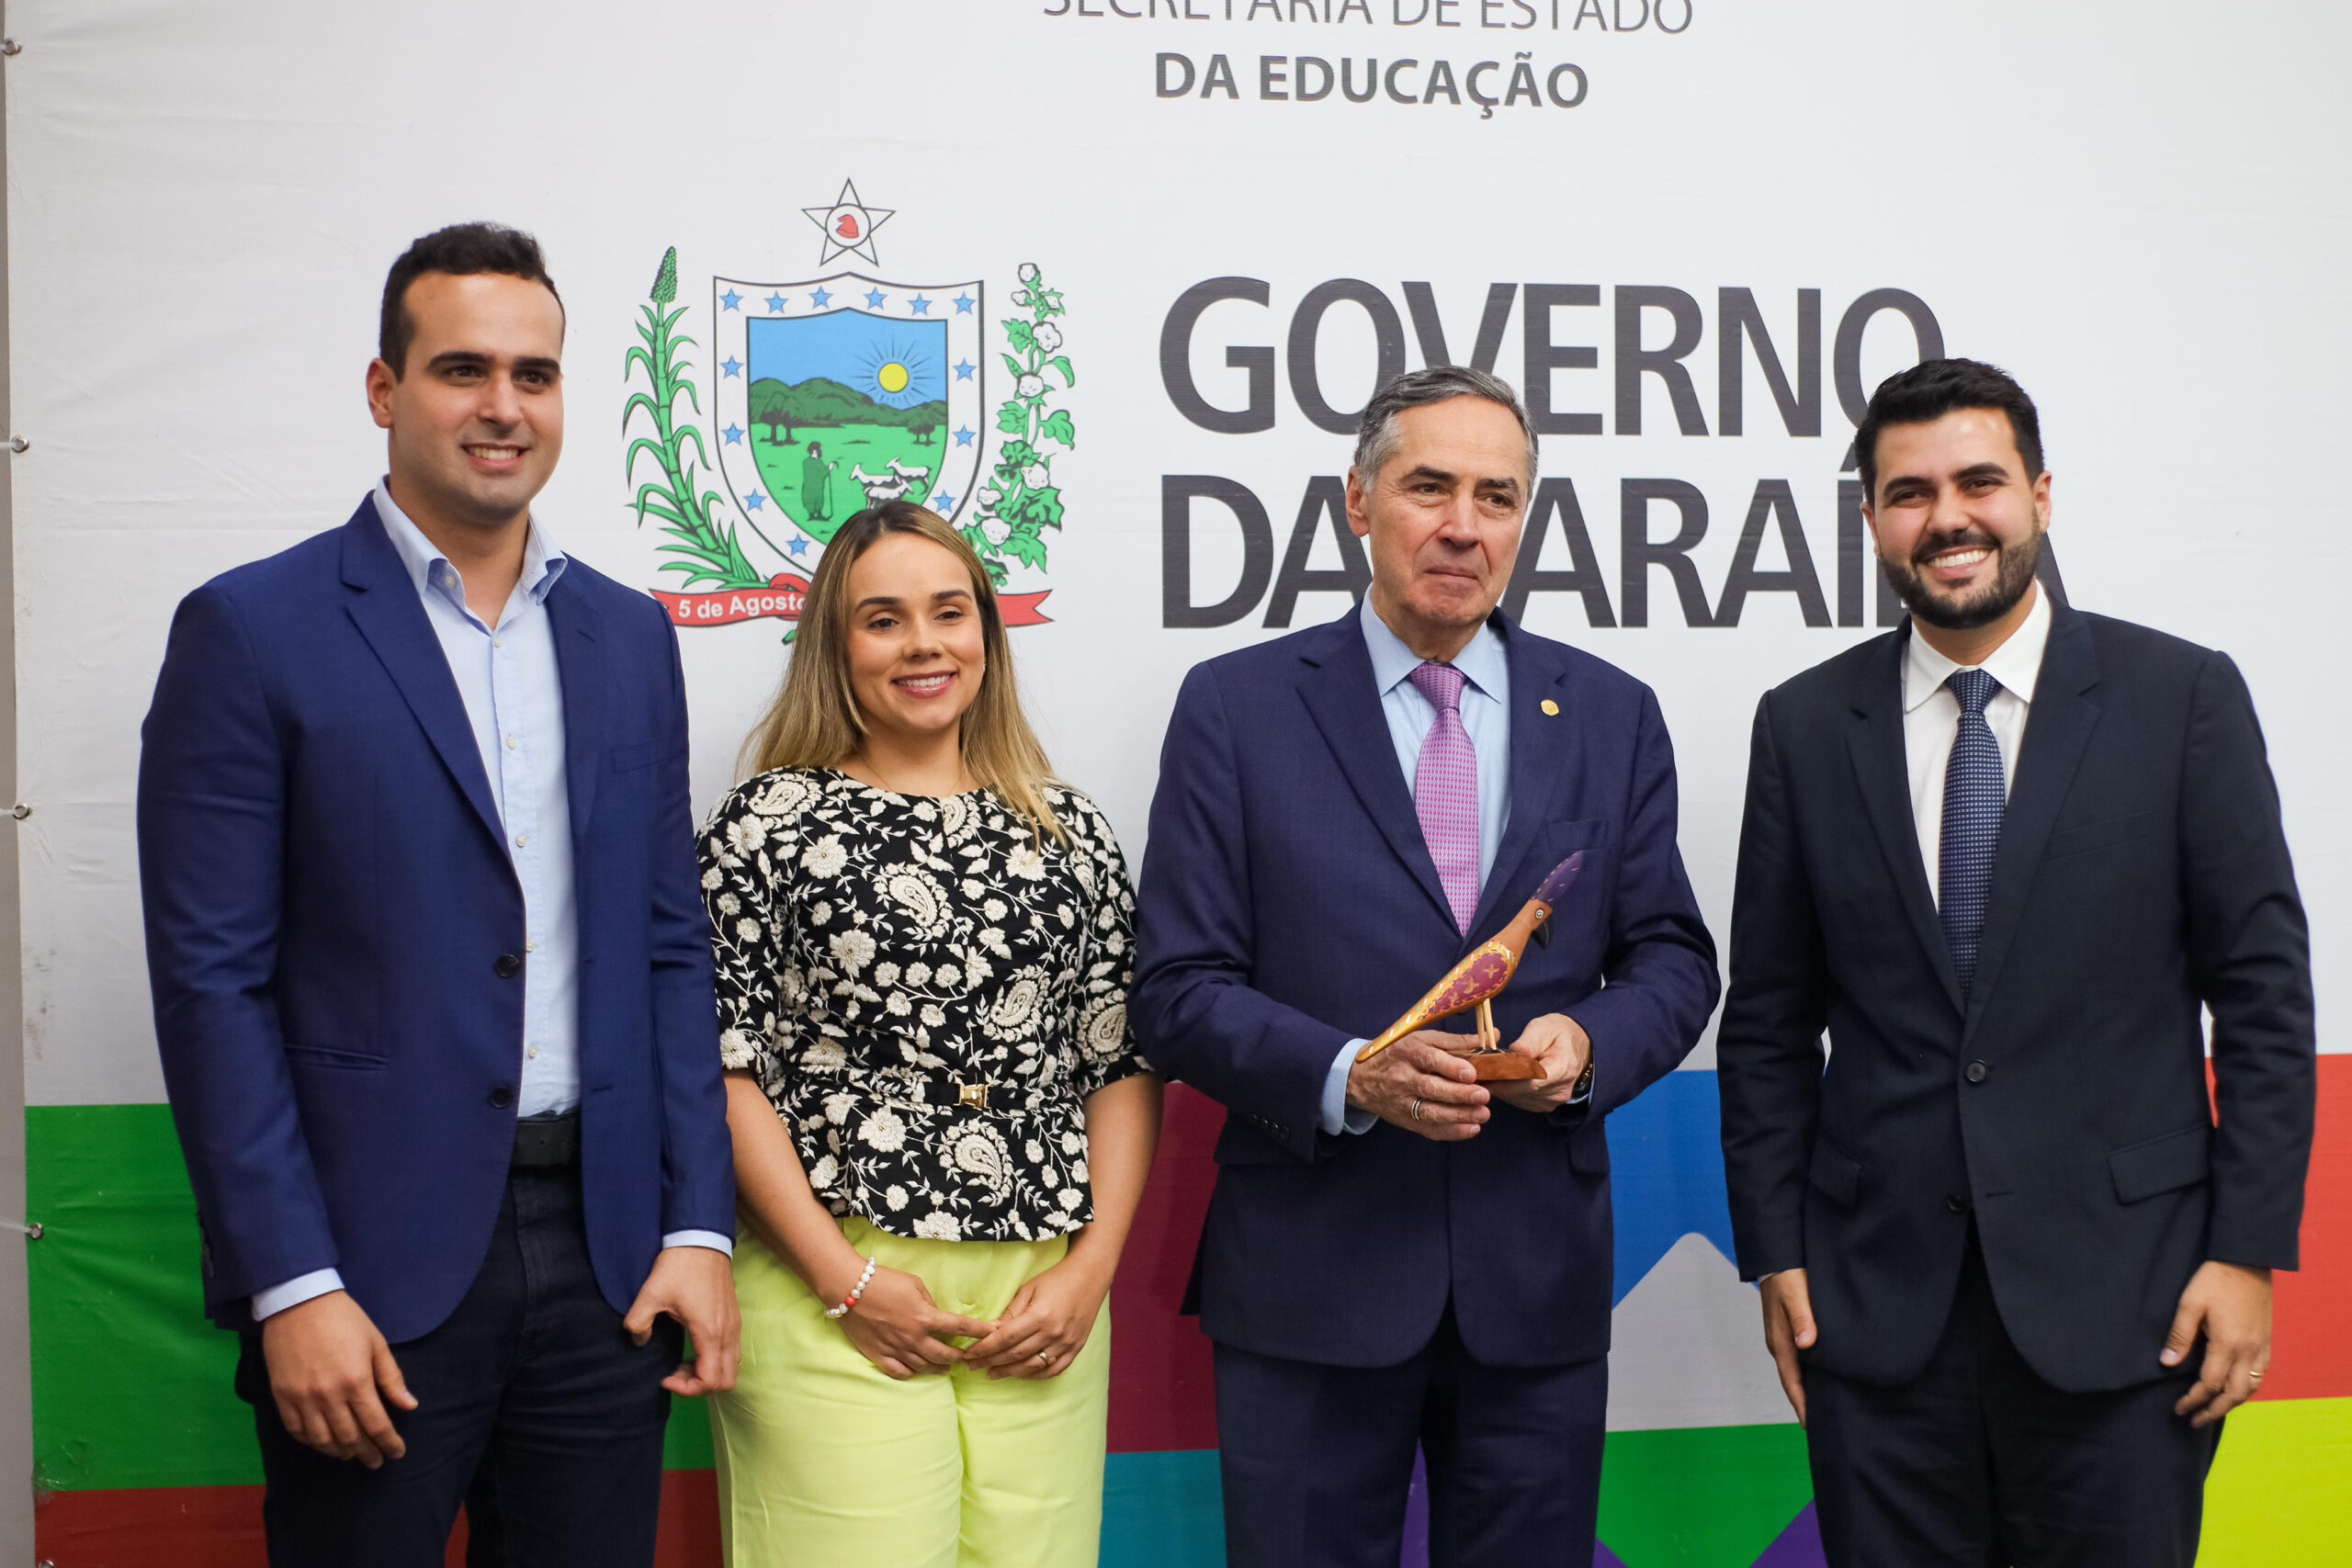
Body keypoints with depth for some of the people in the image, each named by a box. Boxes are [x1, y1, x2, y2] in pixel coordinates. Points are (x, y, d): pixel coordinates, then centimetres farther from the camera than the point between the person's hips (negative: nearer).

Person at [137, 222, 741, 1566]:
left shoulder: (631, 636, 11)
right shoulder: (253, 631, -4)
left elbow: (671, 947, 11)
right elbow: (212, 978, -7)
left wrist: (698, 1227, 3)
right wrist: (291, 1287, -12)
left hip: (605, 1256, 4)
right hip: (371, 1262, -4)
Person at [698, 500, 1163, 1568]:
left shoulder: (1069, 831, 12)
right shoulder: (769, 820, 3)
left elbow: (1123, 1064, 11)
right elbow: (723, 1065, -2)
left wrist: (1091, 1268, -1)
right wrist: (845, 1279, -9)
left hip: (1042, 1306, 3)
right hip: (831, 1298, -3)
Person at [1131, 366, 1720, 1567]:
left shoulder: (1610, 715, 8)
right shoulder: (1238, 706, -1)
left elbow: (1672, 959, 10)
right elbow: (1179, 989, -4)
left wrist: (1590, 1042, -12)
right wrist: (1347, 1077, -20)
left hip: (1539, 1285, 3)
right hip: (1309, 1284, -2)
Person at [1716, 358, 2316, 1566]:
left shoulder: (2182, 697, 0)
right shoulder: (1805, 726, 5)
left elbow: (2264, 990, -1)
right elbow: (1767, 1021, 8)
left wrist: (2249, 1249, -5)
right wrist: (1774, 1251, 4)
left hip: (2121, 1290, -1)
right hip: (1879, 1304, 2)